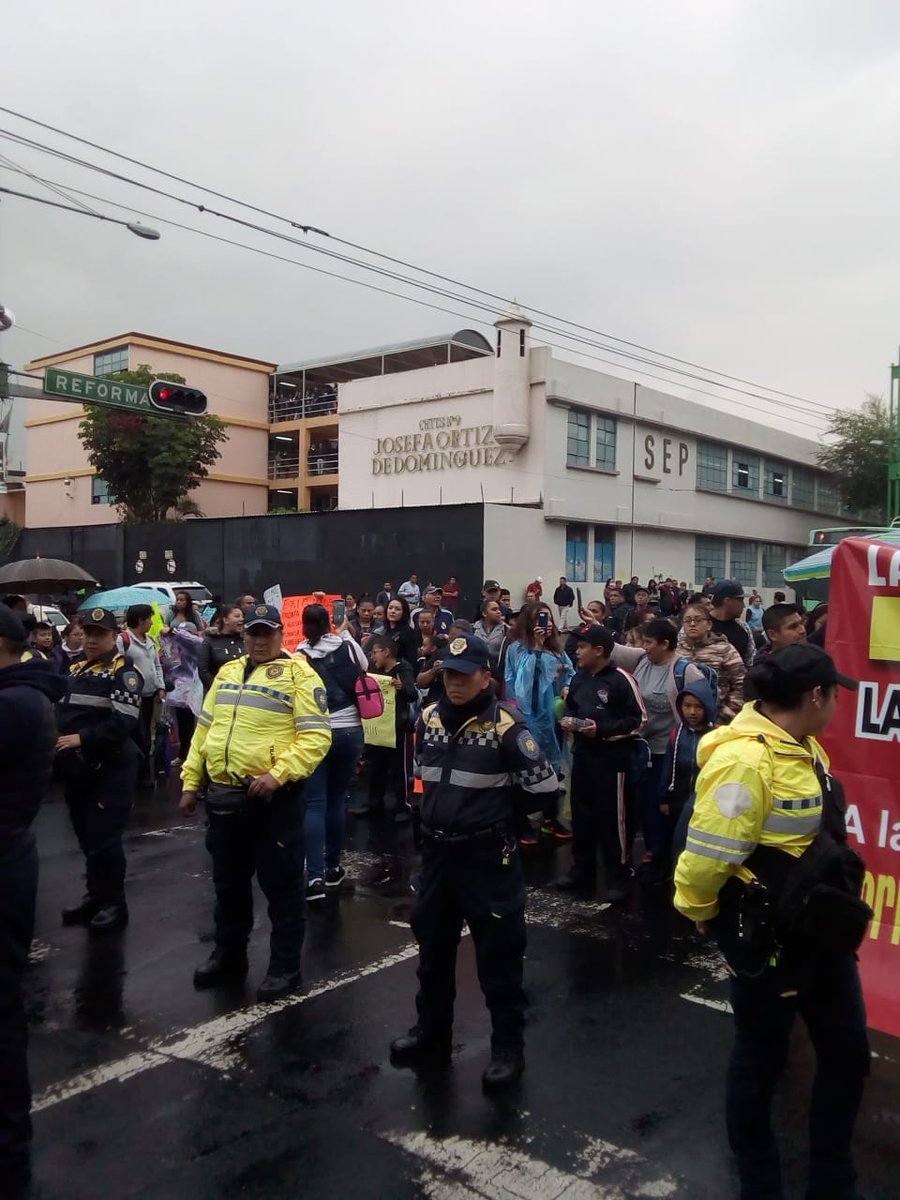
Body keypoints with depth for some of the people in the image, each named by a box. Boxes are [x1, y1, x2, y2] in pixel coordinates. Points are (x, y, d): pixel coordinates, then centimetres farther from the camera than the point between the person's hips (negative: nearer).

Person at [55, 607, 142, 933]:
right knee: (86, 837, 16)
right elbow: (59, 713, 19)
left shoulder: (124, 673, -9)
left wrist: (82, 738, -22)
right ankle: (96, 896, 31)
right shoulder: (74, 671, 14)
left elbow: (124, 721, -20)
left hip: (110, 769, -7)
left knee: (104, 838, -3)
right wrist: (56, 741, 1)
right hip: (76, 768, 7)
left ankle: (115, 904, 11)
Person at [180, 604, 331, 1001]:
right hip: (223, 794, 7)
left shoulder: (299, 675, -8)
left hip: (273, 797, -6)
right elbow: (204, 729, 17)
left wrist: (278, 774, -25)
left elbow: (315, 736, -15)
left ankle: (285, 966, 19)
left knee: (280, 884, 5)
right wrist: (191, 781, 13)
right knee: (228, 881, 19)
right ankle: (228, 955, 36)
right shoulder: (227, 673, 13)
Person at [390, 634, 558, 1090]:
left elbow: (544, 785, -12)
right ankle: (431, 1033, 38)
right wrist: (426, 818, 13)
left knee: (498, 955, 5)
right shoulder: (428, 719, 2)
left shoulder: (504, 726, -18)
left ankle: (508, 1047, 22)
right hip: (437, 853, 6)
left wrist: (500, 810, -1)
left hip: (489, 857, -6)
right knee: (432, 947, 19)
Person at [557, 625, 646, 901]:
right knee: (581, 816, 14)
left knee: (614, 818, 2)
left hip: (611, 759, -7)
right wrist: (568, 721, 2)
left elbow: (639, 720, -13)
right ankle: (581, 870, 28)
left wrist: (602, 729, -19)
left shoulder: (621, 679, -14)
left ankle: (619, 878, 16)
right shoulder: (580, 677, 9)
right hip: (582, 756, 7)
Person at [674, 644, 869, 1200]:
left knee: (848, 1054, 19)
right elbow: (706, 853, -26)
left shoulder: (803, 746, 4)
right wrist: (701, 912, -9)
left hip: (821, 928, 9)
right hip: (769, 937, -9)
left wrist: (836, 904, 18)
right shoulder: (745, 759, -28)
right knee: (761, 1061, 12)